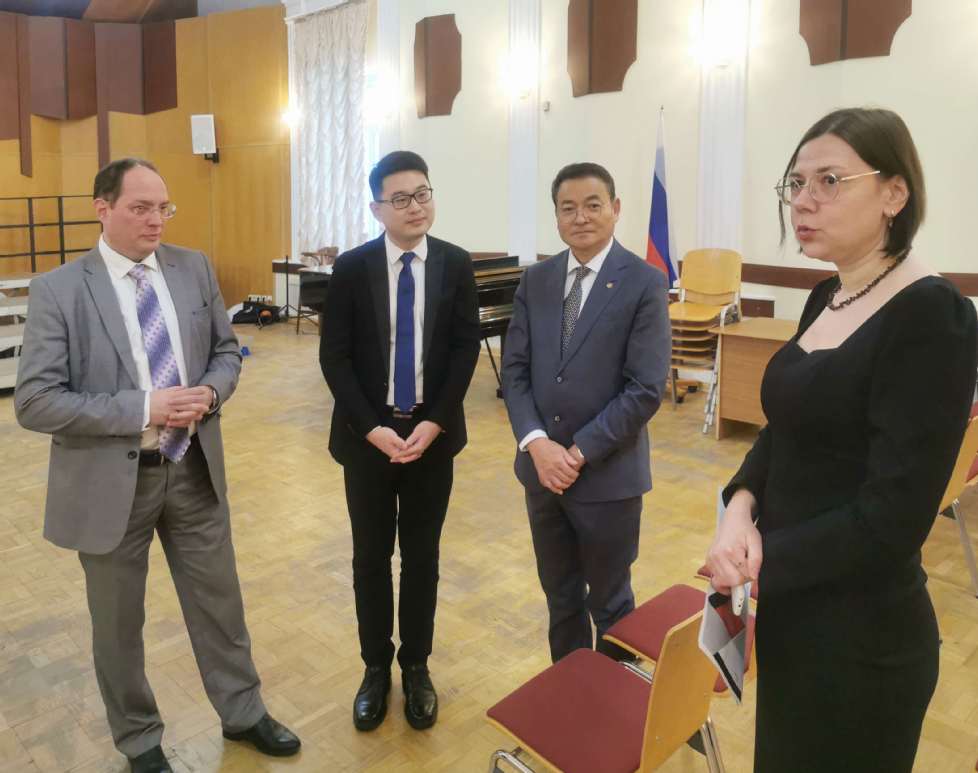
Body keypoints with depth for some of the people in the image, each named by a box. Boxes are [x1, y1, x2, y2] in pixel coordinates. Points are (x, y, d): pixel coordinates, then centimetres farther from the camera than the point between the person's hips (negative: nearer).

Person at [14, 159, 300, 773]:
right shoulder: (58, 290, -12)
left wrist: (210, 392, -14)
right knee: (119, 622, 15)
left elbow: (226, 350, 9)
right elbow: (35, 401, -15)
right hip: (111, 480, -3)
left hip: (194, 469, 3)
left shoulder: (195, 269, 0)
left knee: (219, 601, 17)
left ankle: (243, 712, 40)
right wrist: (143, 410, -23)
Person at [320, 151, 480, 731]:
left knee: (422, 555, 11)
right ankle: (376, 667, 29)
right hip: (368, 436, 0)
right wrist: (373, 428, -14)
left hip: (432, 433, 1)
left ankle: (416, 667, 29)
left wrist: (433, 424, -12)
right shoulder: (351, 268, -5)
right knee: (371, 556, 11)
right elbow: (334, 358, -6)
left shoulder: (456, 264, -2)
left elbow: (466, 349, -3)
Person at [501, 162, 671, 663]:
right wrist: (537, 444, -12)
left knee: (609, 602, 14)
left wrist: (580, 453, -16)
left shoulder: (645, 284, -10)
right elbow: (514, 370, 2)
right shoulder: (535, 280, 5)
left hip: (608, 475, -4)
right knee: (560, 596, 19)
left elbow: (646, 390, -15)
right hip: (541, 468, 4)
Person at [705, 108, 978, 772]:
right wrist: (741, 506, -9)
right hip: (791, 608, 8)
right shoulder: (826, 300, 5)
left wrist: (760, 560, -15)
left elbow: (894, 518, -24)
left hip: (862, 633, -8)